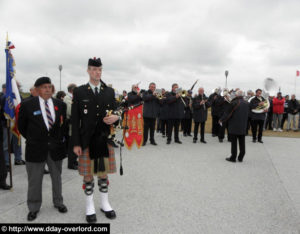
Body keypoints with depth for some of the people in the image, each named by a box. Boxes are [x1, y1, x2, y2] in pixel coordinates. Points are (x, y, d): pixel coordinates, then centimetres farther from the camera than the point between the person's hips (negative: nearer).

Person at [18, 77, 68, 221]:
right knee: (34, 180, 8)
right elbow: (21, 126, 6)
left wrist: (59, 138, 10)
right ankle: (33, 207, 27)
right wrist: (31, 139, 8)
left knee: (56, 177, 16)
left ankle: (58, 202, 34)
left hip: (56, 148, 3)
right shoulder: (27, 105, -7)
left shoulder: (60, 104, 1)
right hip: (36, 149, -2)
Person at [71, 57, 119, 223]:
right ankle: (89, 206, 27)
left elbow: (115, 112, 11)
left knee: (103, 173, 14)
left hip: (105, 139, 2)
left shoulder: (110, 91, 6)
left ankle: (105, 203, 32)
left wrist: (116, 118, -14)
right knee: (88, 175, 9)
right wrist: (76, 143, -8)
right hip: (87, 140, -2)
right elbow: (75, 119, -3)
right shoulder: (79, 91, -1)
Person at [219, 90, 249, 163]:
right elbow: (247, 114, 11)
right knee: (242, 142, 11)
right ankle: (241, 157, 19)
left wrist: (221, 120, 2)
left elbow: (228, 113, -10)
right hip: (243, 127, 5)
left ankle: (233, 157, 8)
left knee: (234, 142, 3)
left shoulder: (234, 103, -15)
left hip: (234, 126, -5)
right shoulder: (247, 103, 2)